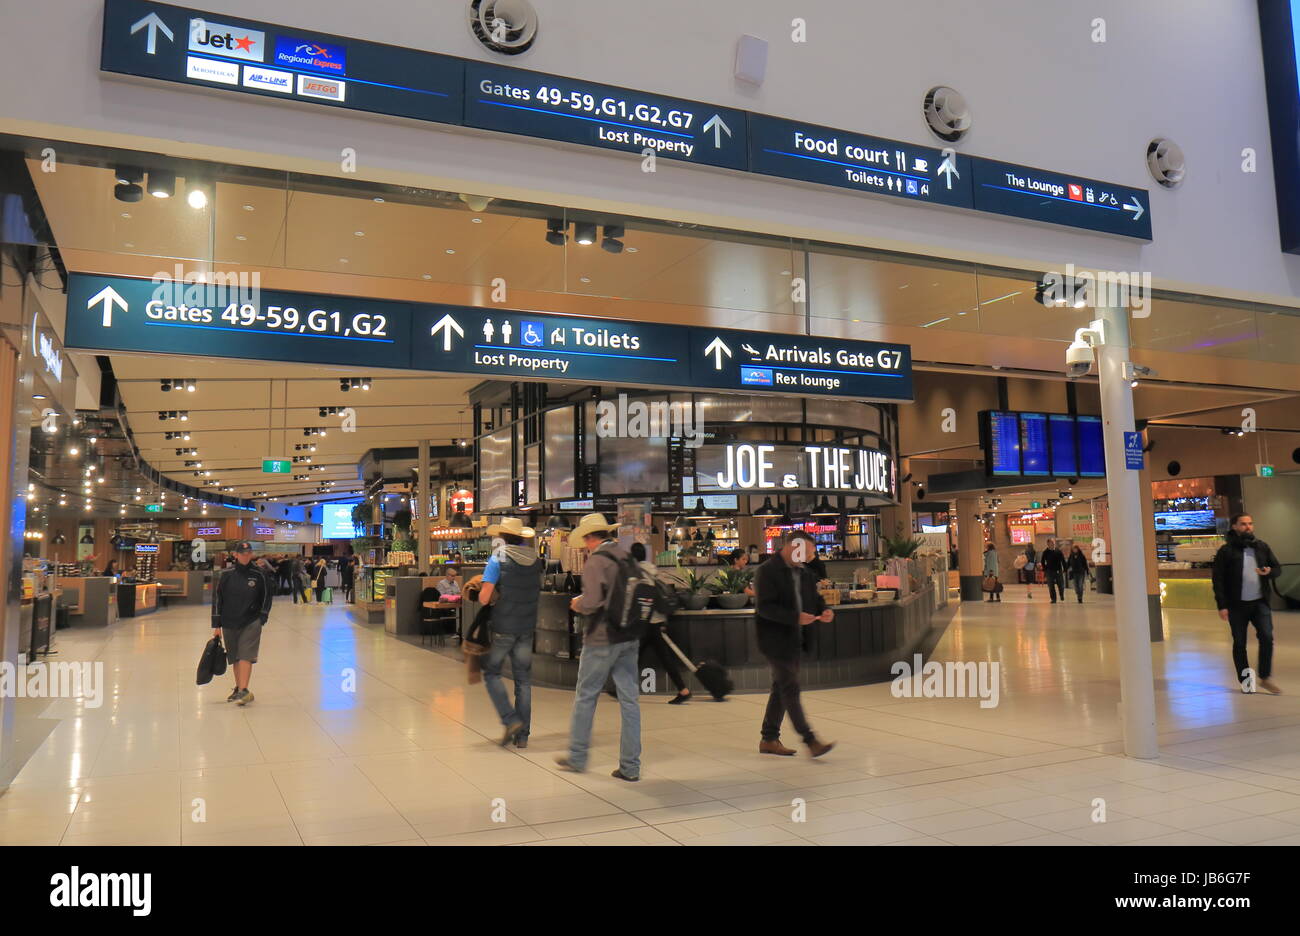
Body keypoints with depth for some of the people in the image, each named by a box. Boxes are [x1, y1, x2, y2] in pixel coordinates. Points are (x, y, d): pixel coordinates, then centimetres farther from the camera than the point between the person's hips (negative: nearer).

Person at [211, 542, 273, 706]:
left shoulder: (259, 574, -3)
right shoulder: (227, 575, 0)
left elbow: (267, 596, 8)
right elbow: (217, 598, 5)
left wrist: (263, 617, 0)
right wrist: (217, 625, 3)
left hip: (251, 623, -3)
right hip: (229, 623, 3)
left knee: (246, 655, -13)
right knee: (235, 658, 12)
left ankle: (244, 691, -18)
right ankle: (238, 689, 25)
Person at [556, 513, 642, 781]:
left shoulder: (596, 561, -13)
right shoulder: (628, 558, 8)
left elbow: (591, 602, -22)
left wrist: (577, 605, -2)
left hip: (601, 639, -6)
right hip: (630, 638, 6)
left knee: (585, 696, 8)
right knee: (629, 699, 7)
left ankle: (577, 757, 19)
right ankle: (630, 766, 10)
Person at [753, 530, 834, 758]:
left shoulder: (803, 572, 11)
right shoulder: (767, 570, -14)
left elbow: (814, 598, 18)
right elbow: (765, 607, -21)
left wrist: (824, 610, -5)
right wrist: (795, 617, -28)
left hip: (793, 637, 9)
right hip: (773, 638, -9)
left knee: (782, 688, 13)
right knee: (790, 688, -8)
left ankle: (769, 739, 23)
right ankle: (810, 741, -7)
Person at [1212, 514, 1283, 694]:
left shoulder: (1262, 547, 7)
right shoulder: (1226, 551, -4)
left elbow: (1278, 568, 13)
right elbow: (1218, 579, -6)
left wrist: (1269, 572, -12)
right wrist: (1222, 606, -11)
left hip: (1260, 603, 3)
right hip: (1237, 605, -2)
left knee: (1267, 637, -9)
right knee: (1239, 643, 6)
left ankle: (1265, 677, 5)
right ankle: (1244, 680, 17)